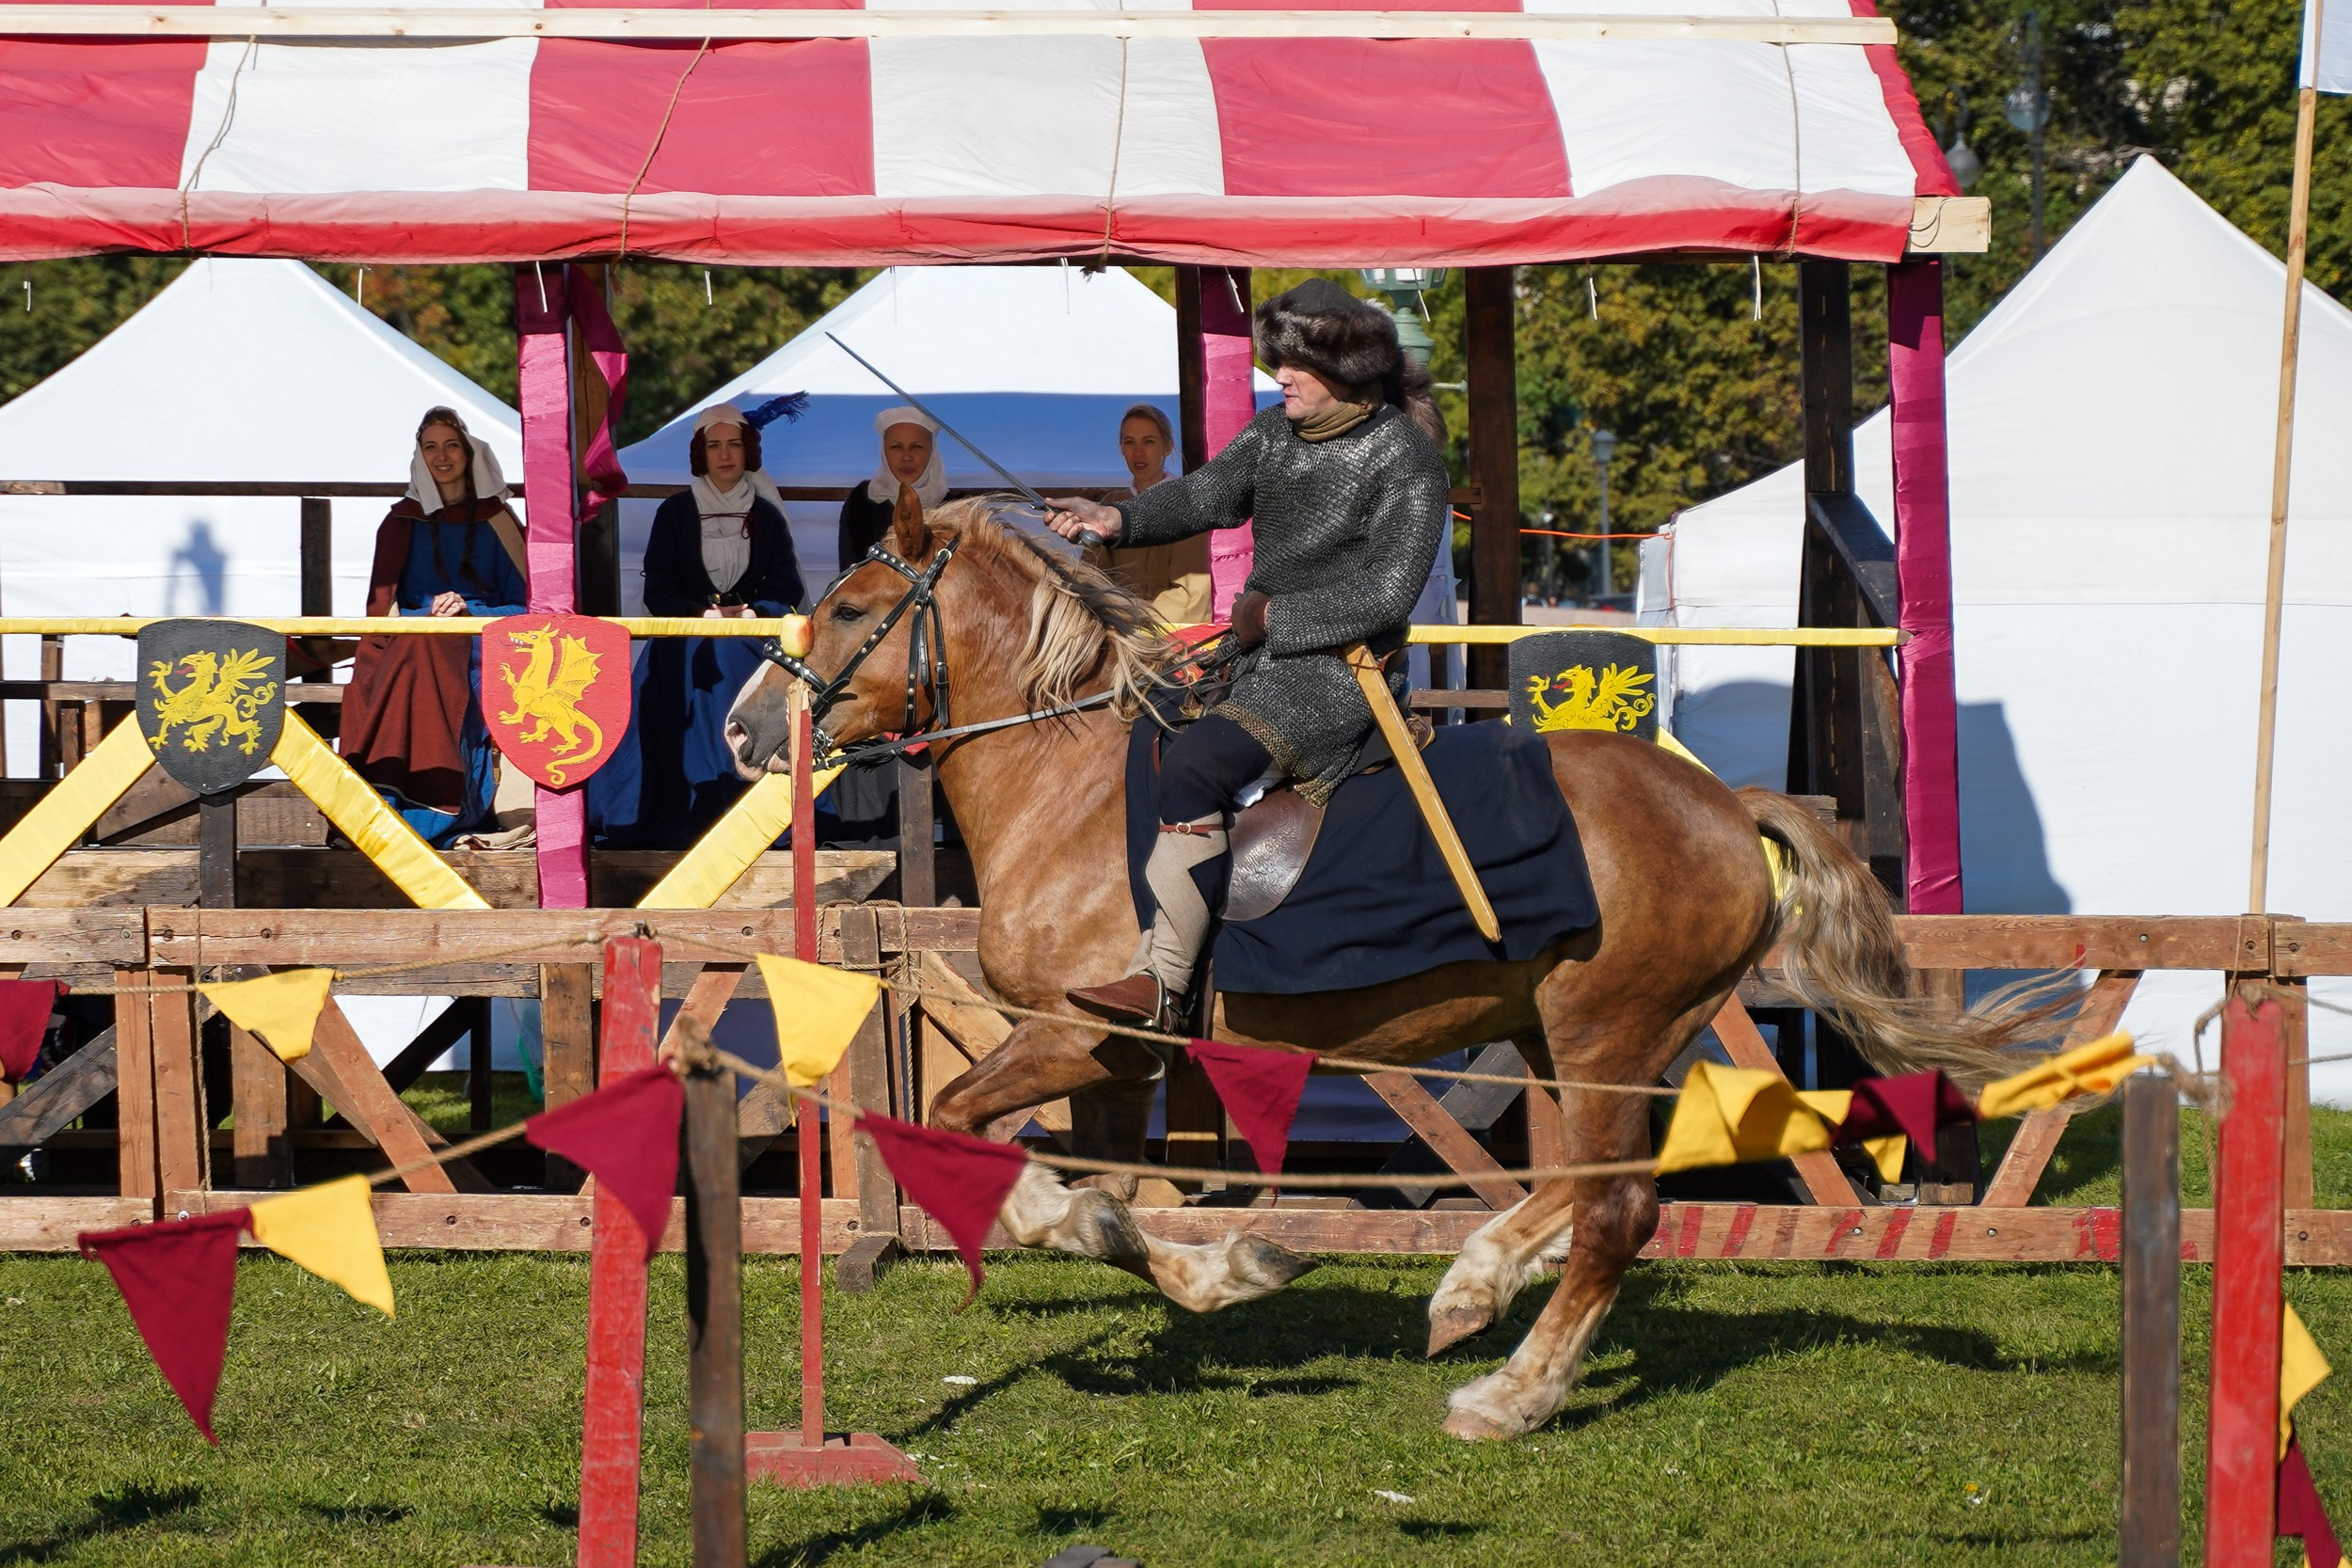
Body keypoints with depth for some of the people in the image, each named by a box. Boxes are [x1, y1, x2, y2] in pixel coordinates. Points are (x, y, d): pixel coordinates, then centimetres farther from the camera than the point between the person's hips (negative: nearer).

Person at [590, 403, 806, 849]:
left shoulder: (766, 516, 11)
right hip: (684, 640, -1)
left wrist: (755, 613, -13)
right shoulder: (676, 512, 8)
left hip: (751, 636, 1)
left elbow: (786, 590, 6)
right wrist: (703, 613, -12)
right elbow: (657, 591, 4)